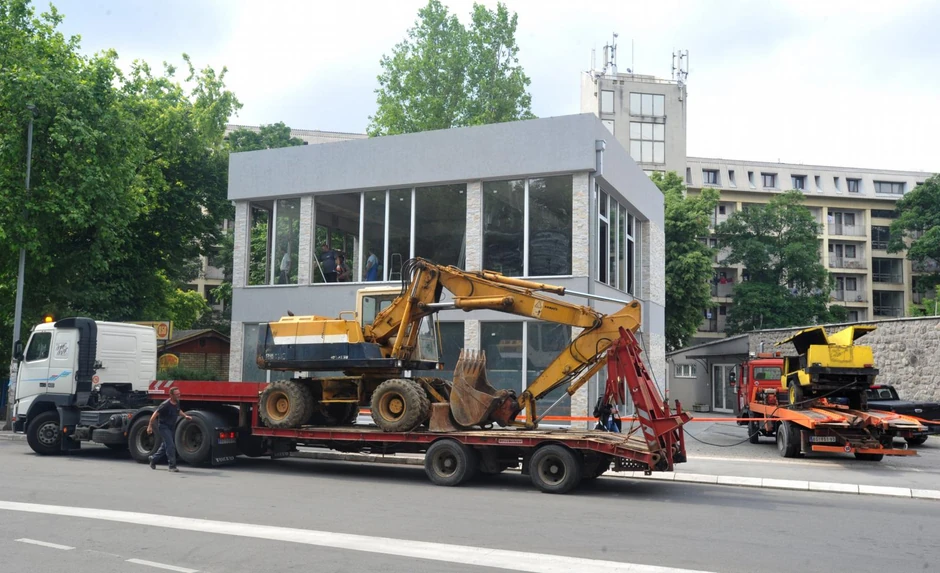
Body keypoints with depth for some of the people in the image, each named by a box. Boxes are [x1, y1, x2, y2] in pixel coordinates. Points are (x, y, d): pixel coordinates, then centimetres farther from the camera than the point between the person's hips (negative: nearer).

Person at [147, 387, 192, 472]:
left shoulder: (177, 403, -1)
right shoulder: (166, 405, -24)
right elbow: (155, 414, -19)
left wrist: (185, 415, 5)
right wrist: (150, 426, -19)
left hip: (172, 427, 8)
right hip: (163, 427, -8)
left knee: (165, 445, 18)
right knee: (170, 445, -14)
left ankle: (153, 459, 38)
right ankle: (172, 466, -10)